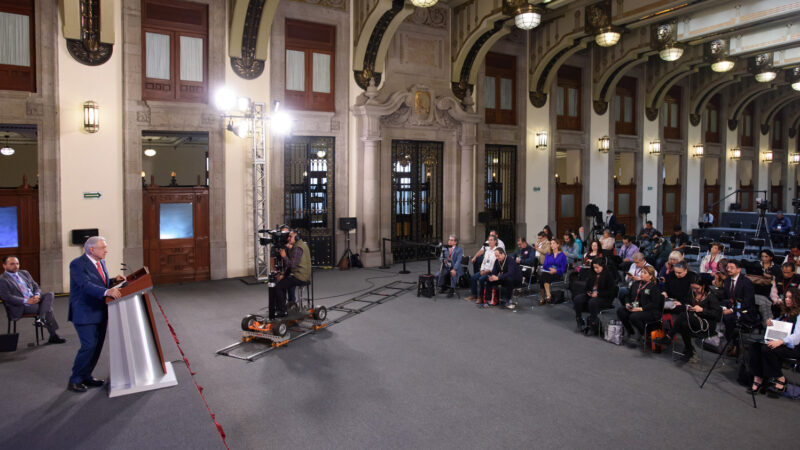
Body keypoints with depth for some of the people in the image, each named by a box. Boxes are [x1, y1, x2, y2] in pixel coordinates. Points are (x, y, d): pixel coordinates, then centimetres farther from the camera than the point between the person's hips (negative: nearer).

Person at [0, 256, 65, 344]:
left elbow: (36, 287, 19)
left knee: (49, 295, -22)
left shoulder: (25, 273, 21)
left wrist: (37, 295, -6)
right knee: (48, 308, -24)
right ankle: (53, 336, -20)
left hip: (34, 299, 7)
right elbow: (7, 297, -13)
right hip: (20, 307, -7)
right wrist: (26, 301, -23)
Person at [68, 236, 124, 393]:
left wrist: (114, 280, 1)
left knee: (97, 346, 12)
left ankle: (86, 376, 26)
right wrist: (107, 291, -42)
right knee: (89, 346, -10)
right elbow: (86, 285, -29)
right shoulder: (77, 264, -16)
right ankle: (74, 381, 6)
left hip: (100, 312, 8)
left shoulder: (101, 262, 10)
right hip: (85, 313, -8)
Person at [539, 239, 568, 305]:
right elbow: (544, 265, 9)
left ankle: (543, 297, -30)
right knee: (542, 275, -32)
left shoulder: (562, 255, 7)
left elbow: (563, 268, -1)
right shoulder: (548, 254, 20)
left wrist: (555, 270, -19)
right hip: (547, 272, 4)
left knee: (544, 277, -33)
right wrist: (550, 268, -11)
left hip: (557, 274, -4)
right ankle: (548, 295, -34)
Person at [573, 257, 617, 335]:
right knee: (577, 299, -18)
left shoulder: (608, 275, -6)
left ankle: (593, 327, -28)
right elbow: (587, 287, 24)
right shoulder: (593, 275, 14)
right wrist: (588, 292, 0)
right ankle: (579, 321, -9)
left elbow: (611, 292, -11)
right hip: (591, 295, 7)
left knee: (592, 302, -38)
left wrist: (598, 294, -19)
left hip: (605, 298, -7)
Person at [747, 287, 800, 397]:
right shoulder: (785, 313, 21)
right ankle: (758, 379, -21)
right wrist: (770, 323, 3)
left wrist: (781, 341, -31)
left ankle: (780, 380, -14)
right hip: (780, 343, 7)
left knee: (767, 349, -32)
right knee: (755, 346, -19)